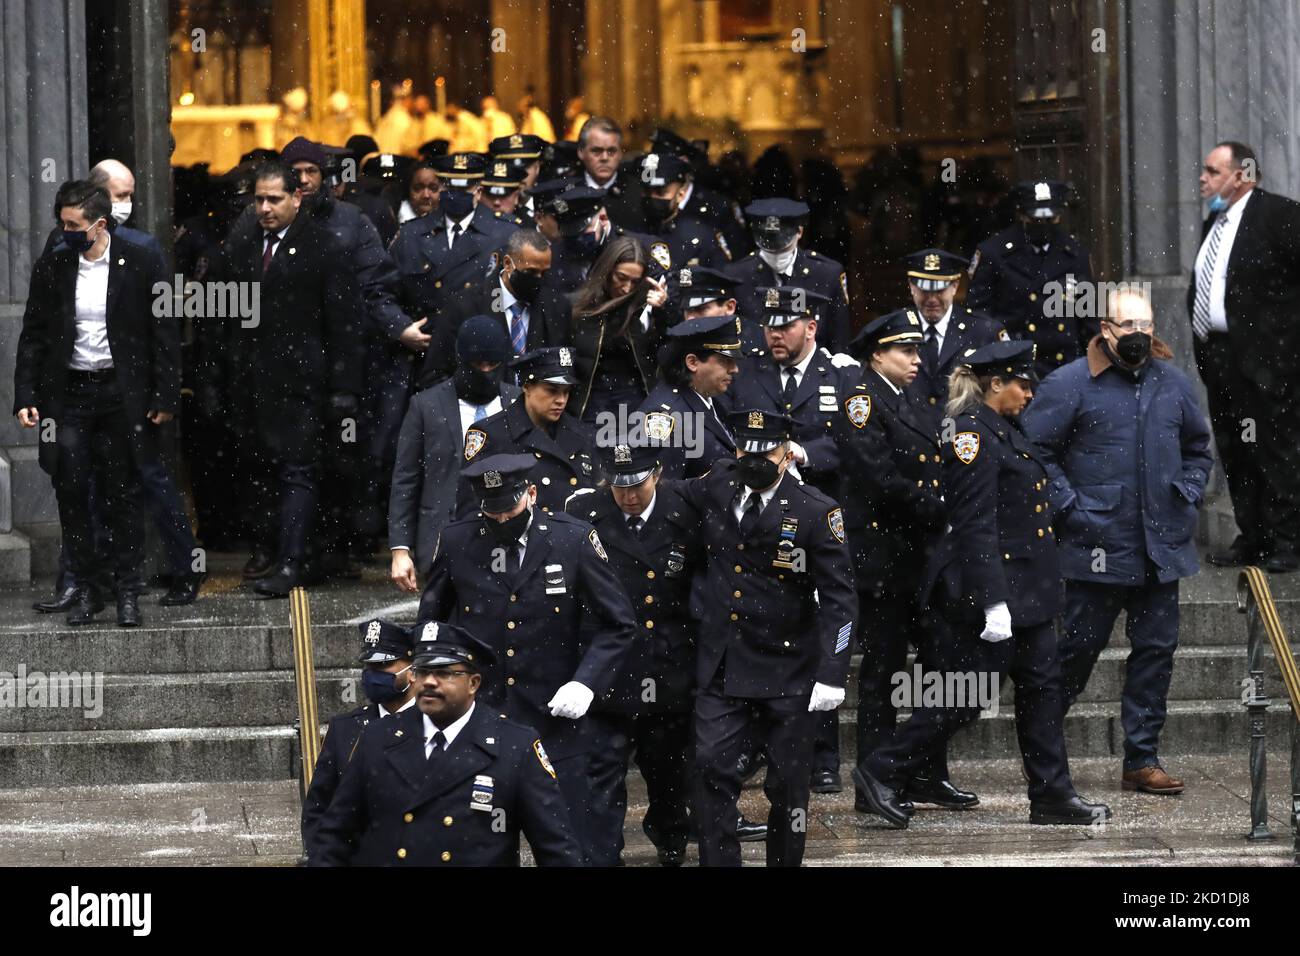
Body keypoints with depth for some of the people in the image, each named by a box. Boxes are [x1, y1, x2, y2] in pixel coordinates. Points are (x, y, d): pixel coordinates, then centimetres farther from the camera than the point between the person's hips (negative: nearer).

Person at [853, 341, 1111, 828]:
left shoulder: (1004, 431, 14)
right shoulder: (972, 434, -17)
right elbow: (975, 526, -22)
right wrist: (993, 602, -25)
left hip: (1026, 587, 10)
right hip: (992, 586, -10)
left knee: (1042, 686, 10)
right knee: (964, 694, -3)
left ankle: (1052, 796, 14)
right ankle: (882, 772, 7)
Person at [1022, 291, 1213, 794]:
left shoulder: (1173, 383, 11)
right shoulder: (1071, 384, -6)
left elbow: (1199, 447, 25)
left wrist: (1188, 496, 10)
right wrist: (1068, 505, -10)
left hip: (1162, 547, 5)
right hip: (1098, 548, -5)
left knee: (1155, 650, 5)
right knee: (1080, 645, -1)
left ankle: (1142, 760, 13)